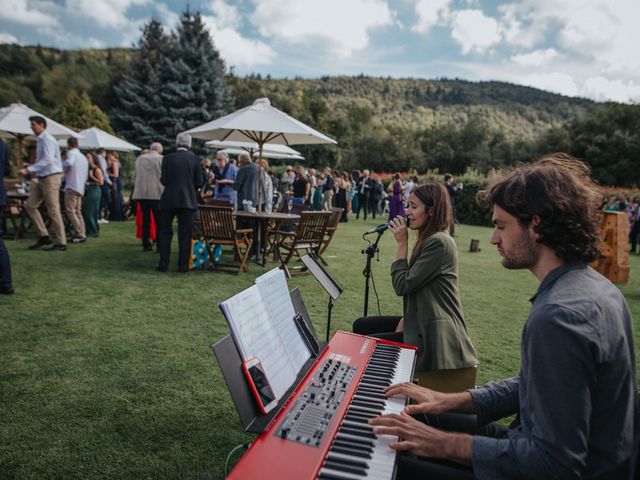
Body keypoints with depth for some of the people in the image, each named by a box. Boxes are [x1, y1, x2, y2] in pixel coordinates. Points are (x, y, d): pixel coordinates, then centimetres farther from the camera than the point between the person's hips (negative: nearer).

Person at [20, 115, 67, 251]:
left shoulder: (47, 139, -12)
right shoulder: (40, 140, 17)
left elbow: (47, 160, -22)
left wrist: (28, 170, -23)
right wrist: (35, 178, 19)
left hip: (51, 178, -10)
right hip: (42, 179, 10)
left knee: (53, 211, -7)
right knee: (30, 205, 7)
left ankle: (61, 243, -1)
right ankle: (44, 236, 11)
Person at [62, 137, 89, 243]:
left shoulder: (71, 153, -5)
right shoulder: (84, 157, 20)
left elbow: (69, 163, -27)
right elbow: (86, 175, 22)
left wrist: (62, 166, -10)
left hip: (72, 187, -8)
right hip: (81, 188, 8)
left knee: (70, 211, -8)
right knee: (77, 212, 11)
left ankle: (80, 234, -13)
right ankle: (82, 233, 7)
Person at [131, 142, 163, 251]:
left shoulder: (139, 158, 9)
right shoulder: (161, 159, -3)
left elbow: (134, 176, 13)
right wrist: (164, 191, 7)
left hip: (141, 193, 4)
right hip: (157, 194, -4)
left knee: (145, 220, 10)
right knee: (159, 220, 1)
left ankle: (146, 245, 12)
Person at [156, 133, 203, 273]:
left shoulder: (168, 158, -2)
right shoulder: (194, 159, 0)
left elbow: (163, 180, -5)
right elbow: (199, 182, -1)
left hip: (169, 200, 0)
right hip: (188, 200, 0)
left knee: (164, 232, 10)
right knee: (185, 234, 6)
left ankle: (163, 265, 10)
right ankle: (183, 265, 7)